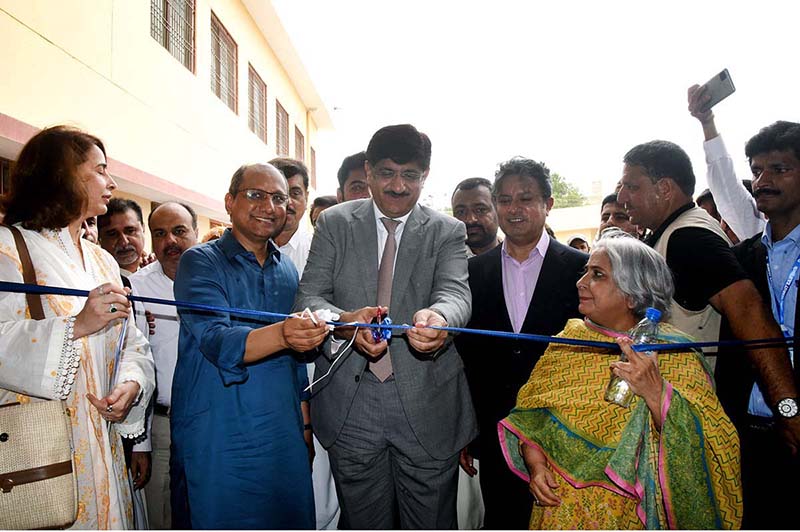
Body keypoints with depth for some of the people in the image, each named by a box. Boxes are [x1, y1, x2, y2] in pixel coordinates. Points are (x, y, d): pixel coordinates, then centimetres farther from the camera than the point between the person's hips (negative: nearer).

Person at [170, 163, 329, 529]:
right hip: (218, 441, -5)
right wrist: (281, 334, -39)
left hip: (283, 438, 5)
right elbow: (217, 342, -22)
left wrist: (304, 423, 14)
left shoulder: (288, 271, 10)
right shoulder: (200, 262, -6)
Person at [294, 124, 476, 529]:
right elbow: (308, 297, -4)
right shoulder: (335, 223, 4)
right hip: (350, 403, 1)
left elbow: (456, 292, -13)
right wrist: (345, 322, -27)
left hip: (426, 405, 0)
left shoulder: (447, 232, 3)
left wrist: (438, 316, -39)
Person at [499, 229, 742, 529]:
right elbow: (529, 413, 2)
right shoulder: (569, 339, -2)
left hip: (626, 514, -3)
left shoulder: (672, 354, -12)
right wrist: (535, 463, -12)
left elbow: (699, 444, -19)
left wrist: (656, 392, -32)